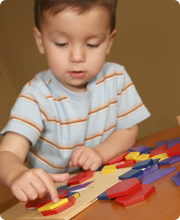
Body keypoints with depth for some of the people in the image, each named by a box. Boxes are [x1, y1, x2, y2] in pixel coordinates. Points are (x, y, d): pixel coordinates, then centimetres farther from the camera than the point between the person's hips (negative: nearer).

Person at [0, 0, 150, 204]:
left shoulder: (116, 78, -4)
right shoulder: (37, 96, -17)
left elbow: (128, 130, 6)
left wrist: (101, 152, -16)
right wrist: (18, 175, -53)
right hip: (53, 193, -2)